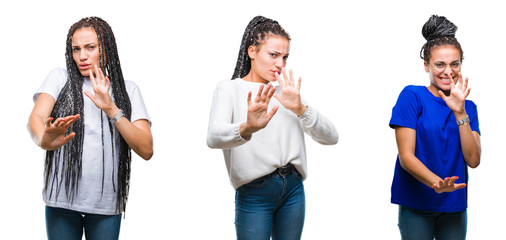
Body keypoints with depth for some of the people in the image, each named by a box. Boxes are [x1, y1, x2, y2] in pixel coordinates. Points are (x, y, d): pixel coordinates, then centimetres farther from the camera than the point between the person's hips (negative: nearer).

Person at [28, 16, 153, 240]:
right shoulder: (60, 77, 6)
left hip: (107, 203, 0)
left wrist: (110, 109, -17)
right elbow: (36, 117, -12)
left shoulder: (127, 90, 5)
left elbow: (146, 150, -6)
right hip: (61, 198, 0)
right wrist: (45, 140, -35)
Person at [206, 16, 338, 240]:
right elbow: (214, 137, -22)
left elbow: (331, 137, 4)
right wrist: (247, 129, -42)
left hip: (294, 189, 5)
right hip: (254, 192, -5)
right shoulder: (229, 89, -1)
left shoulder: (286, 93, 14)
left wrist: (300, 109, -14)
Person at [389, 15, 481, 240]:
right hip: (416, 204, -4)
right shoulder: (412, 96, -5)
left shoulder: (468, 107, 9)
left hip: (453, 206, 4)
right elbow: (406, 157, -12)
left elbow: (473, 160, -4)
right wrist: (437, 184, -29)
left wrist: (459, 112, -12)